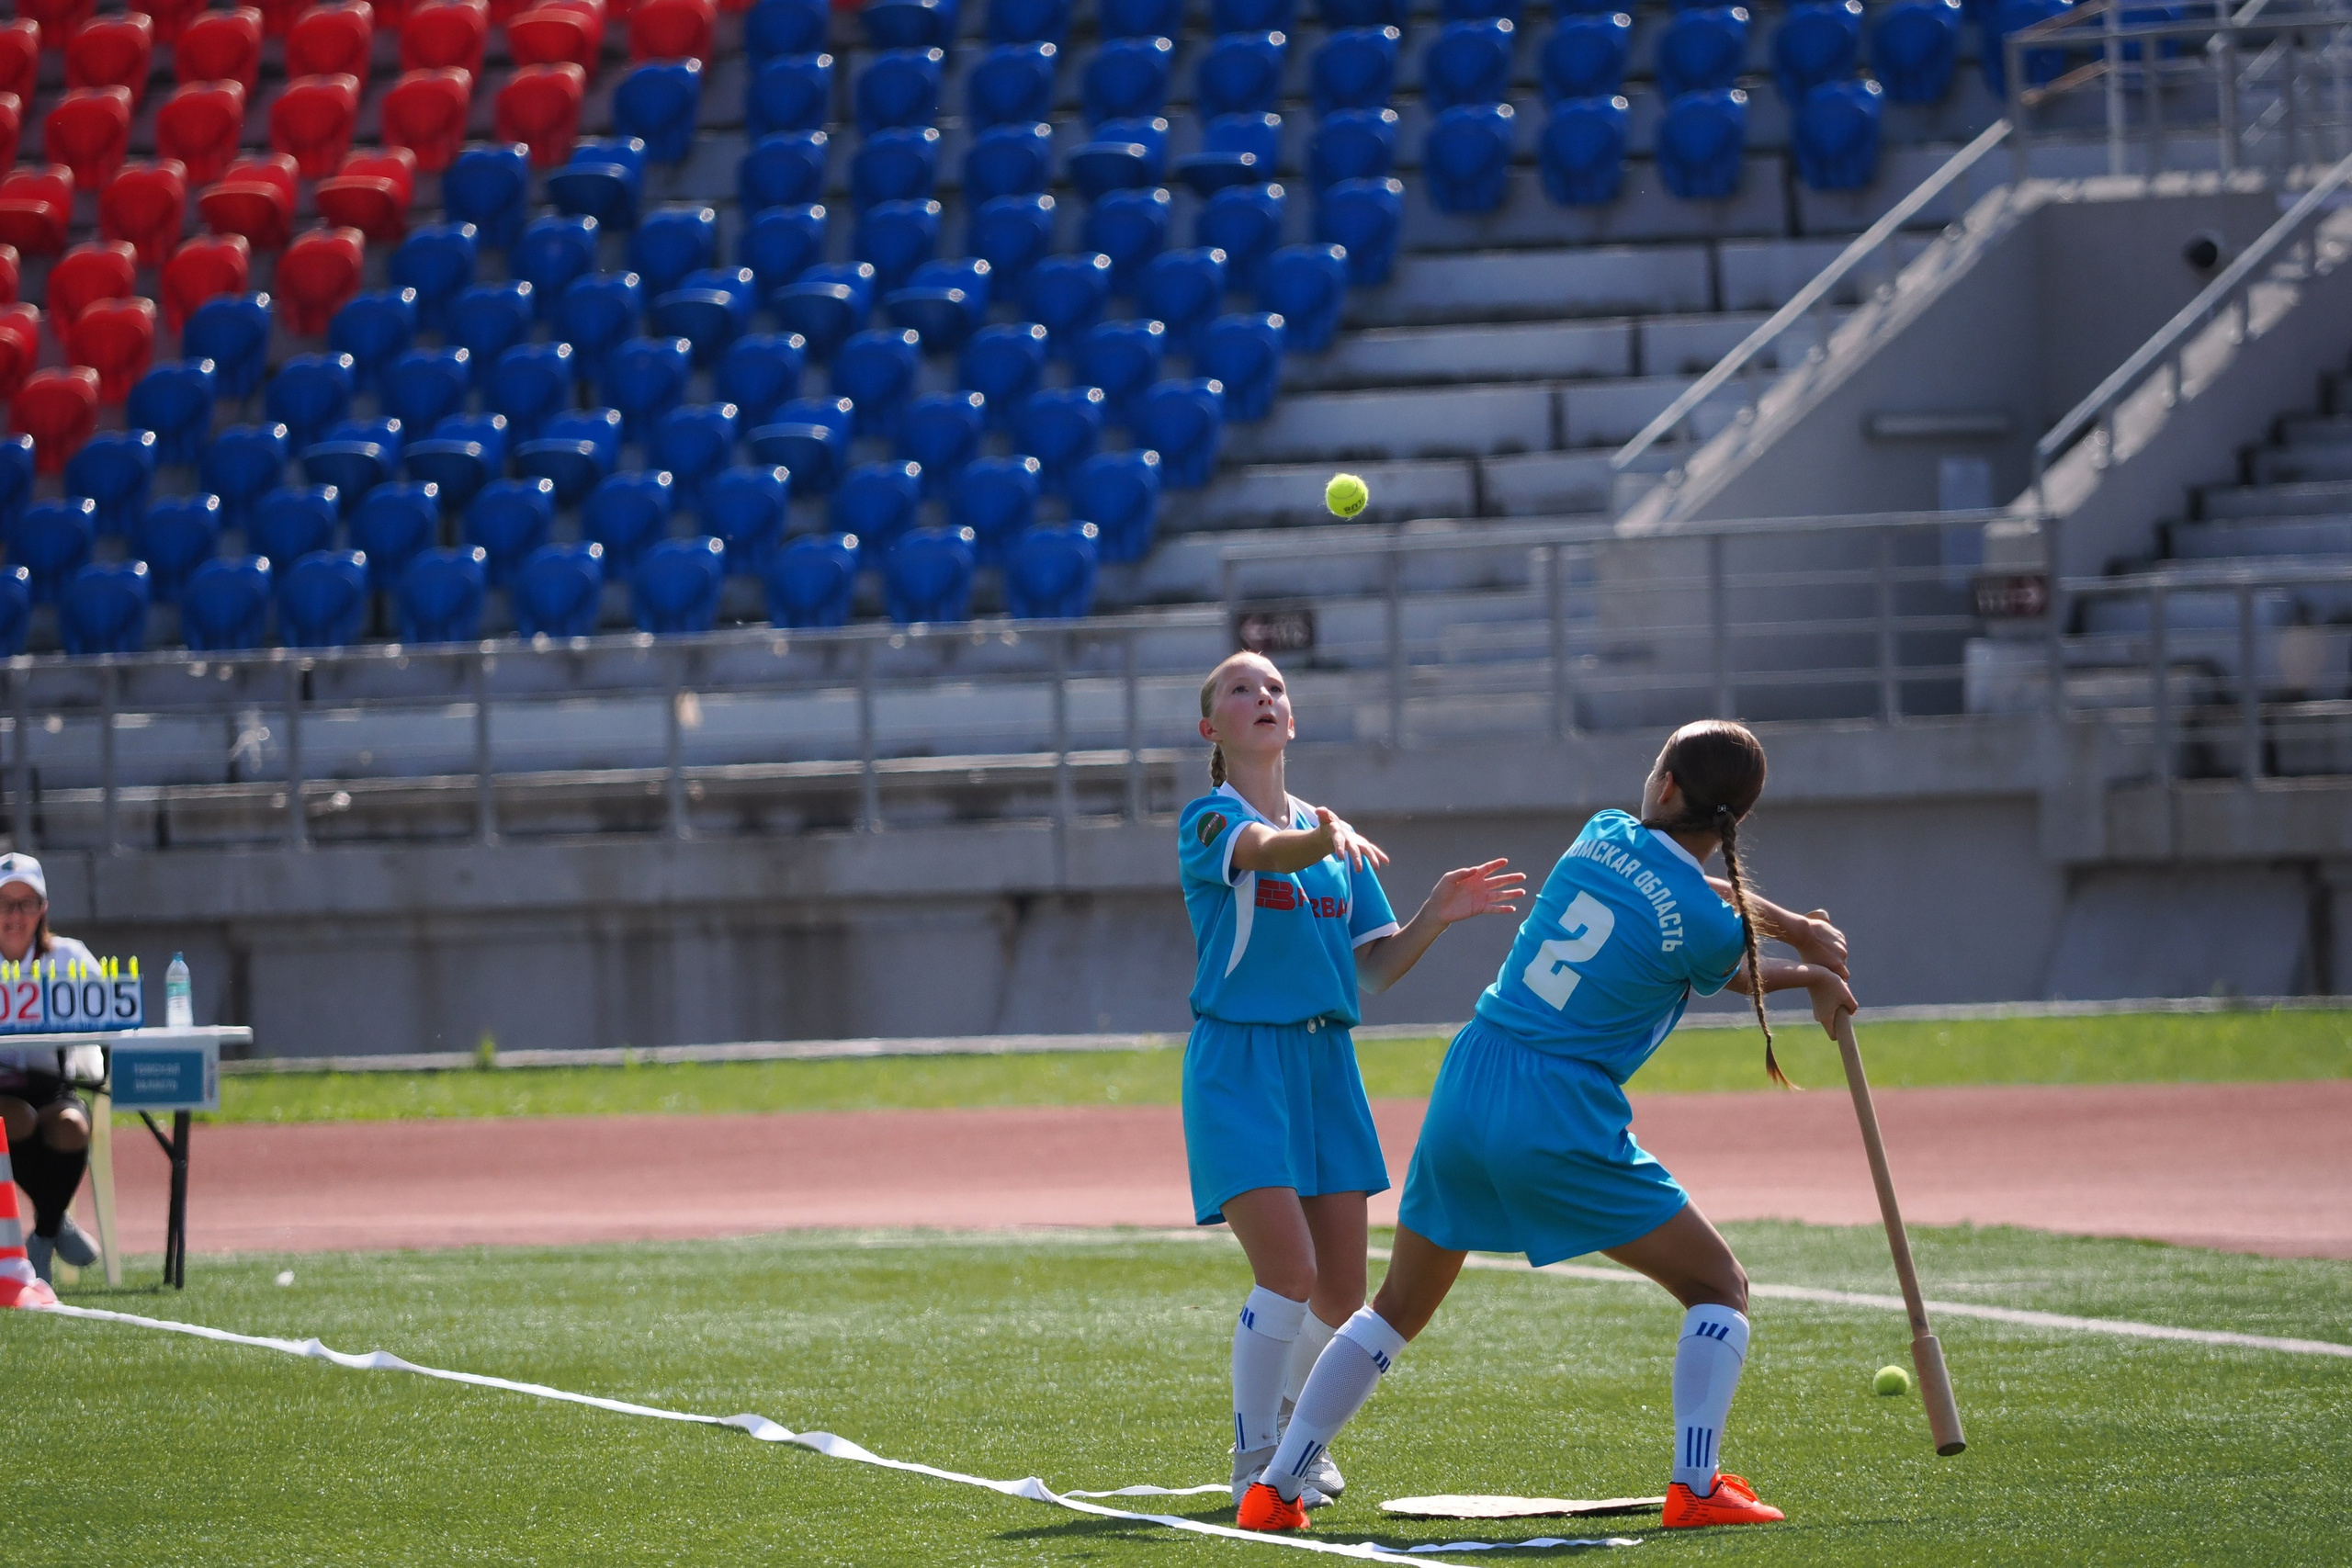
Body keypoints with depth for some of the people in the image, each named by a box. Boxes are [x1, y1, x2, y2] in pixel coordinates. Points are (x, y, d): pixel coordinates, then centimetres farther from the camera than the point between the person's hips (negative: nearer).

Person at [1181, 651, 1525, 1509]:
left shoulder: (1329, 831, 14)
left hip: (1325, 1060, 6)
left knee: (1340, 1292, 7)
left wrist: (1437, 914, -4)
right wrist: (1328, 834, -50)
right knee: (1289, 1270, -18)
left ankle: (1296, 1427, 32)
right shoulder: (1210, 817, -5)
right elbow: (1269, 850, -30)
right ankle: (1254, 1461, -5)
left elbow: (1377, 965, 13)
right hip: (1240, 1060, -6)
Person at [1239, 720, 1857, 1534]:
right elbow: (1724, 972, 14)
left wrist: (1790, 929, 20)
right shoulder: (1707, 930, -10)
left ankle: (1273, 1491, 18)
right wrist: (1810, 976, 31)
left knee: (1397, 1310, 20)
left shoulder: (1604, 835, 4)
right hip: (1562, 1123, -6)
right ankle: (1697, 1487, -7)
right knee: (1720, 1285, 8)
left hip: (1463, 1096, 6)